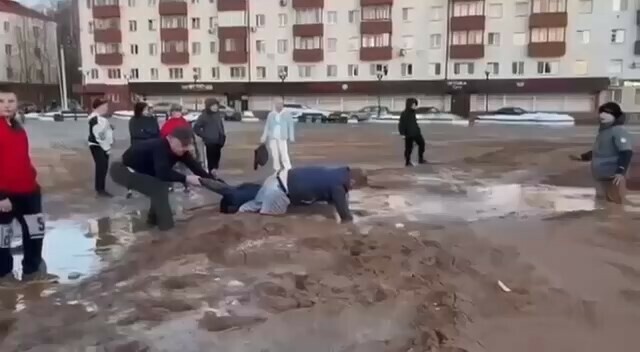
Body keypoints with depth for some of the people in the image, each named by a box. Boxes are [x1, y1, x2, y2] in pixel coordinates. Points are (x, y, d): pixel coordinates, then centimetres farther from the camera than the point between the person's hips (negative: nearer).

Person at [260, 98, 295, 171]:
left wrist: (291, 137, -4)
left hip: (282, 138, -3)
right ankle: (277, 170, 16)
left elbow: (290, 126, 1)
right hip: (272, 137, 3)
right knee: (275, 155, 7)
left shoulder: (287, 115, -1)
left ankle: (288, 170, -7)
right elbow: (267, 126, 11)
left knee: (284, 154, -10)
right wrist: (264, 137, 9)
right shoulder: (271, 114, 7)